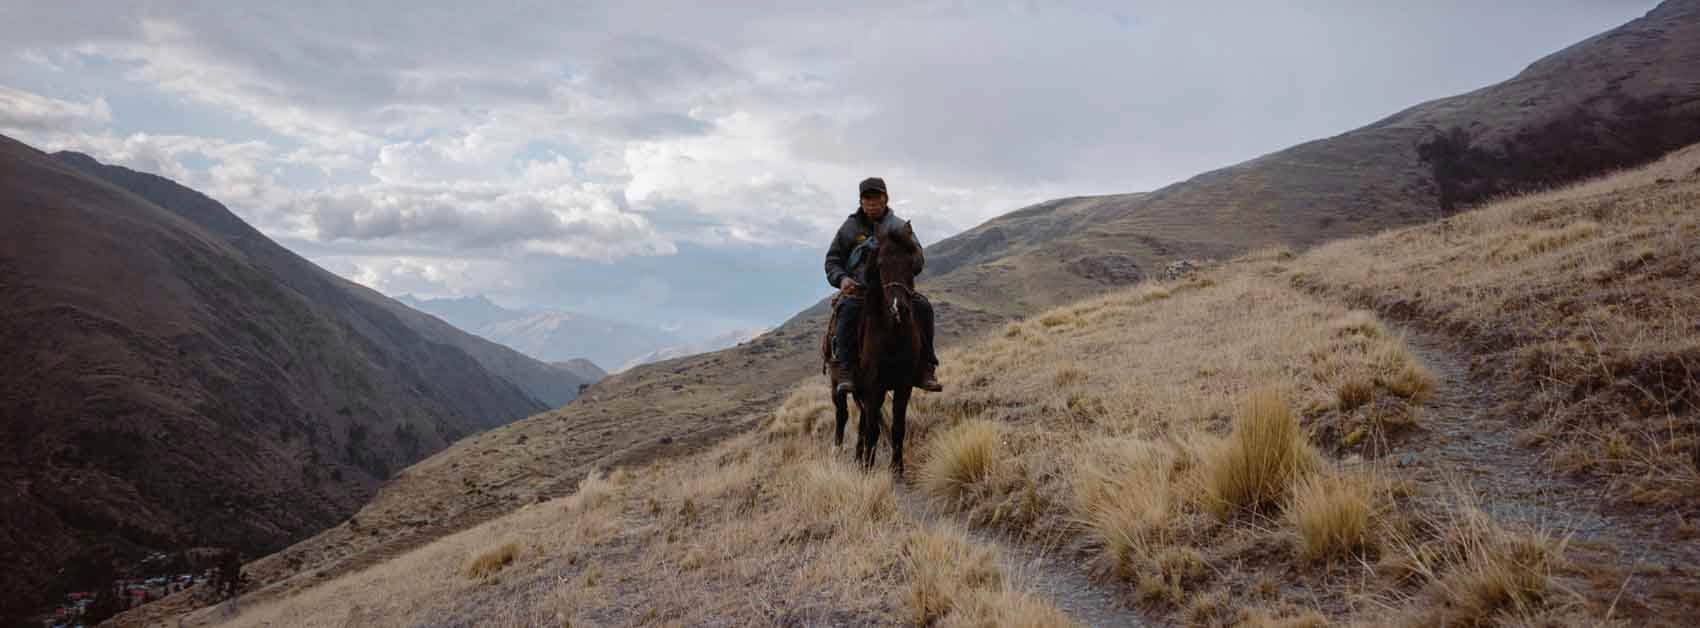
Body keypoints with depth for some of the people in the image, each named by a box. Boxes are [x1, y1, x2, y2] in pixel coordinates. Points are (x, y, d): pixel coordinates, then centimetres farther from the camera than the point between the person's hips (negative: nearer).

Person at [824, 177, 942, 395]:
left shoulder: (899, 227, 12)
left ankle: (925, 369, -18)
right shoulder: (850, 227, 12)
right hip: (856, 288, -1)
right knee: (849, 309, -35)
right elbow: (832, 260, 13)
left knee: (923, 306, -24)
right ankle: (844, 370, -37)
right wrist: (841, 279, -10)